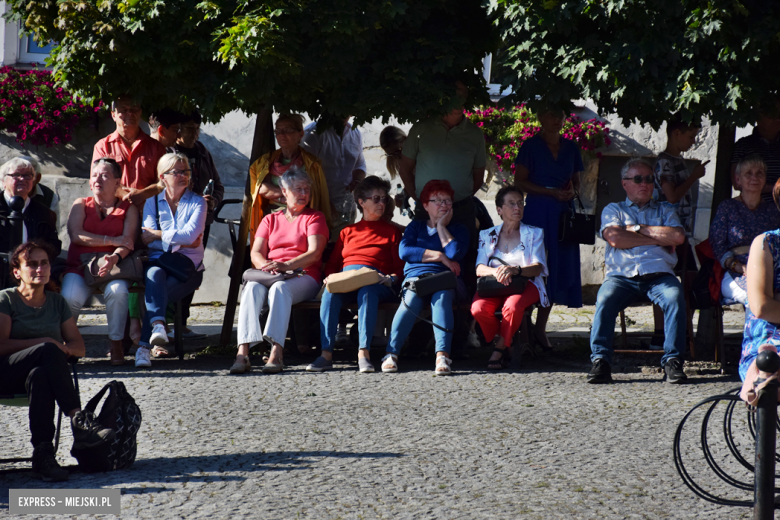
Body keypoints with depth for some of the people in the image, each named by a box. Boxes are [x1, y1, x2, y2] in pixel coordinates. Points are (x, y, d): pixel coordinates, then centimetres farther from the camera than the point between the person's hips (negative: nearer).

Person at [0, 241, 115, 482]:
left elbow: (79, 347, 15)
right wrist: (44, 343, -12)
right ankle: (79, 421, -43)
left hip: (43, 371, 3)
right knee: (48, 350, -35)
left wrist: (63, 349, -8)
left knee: (40, 376, -38)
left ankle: (43, 453, -48)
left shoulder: (57, 302, 21)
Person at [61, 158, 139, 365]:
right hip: (79, 266, 1)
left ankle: (116, 343, -20)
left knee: (117, 291, -36)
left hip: (112, 266, -1)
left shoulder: (128, 208, 12)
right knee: (70, 297, -31)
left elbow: (128, 242, -2)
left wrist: (115, 257, -26)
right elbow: (76, 235, -3)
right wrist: (112, 241, -10)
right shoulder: (81, 205, 16)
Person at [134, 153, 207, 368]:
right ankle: (157, 326, -55)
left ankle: (145, 344, -29)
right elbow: (148, 242, 2)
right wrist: (178, 241, -8)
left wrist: (157, 235, -5)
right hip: (158, 262, 1)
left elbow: (190, 235, -9)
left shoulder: (197, 202, 8)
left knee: (155, 291, -30)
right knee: (154, 274, -36)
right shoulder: (152, 202, 14)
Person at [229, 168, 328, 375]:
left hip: (303, 277, -3)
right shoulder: (270, 219, 24)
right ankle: (243, 353, -47)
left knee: (279, 288, -38)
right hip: (270, 276, 3)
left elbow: (314, 253, -3)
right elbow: (256, 253, 12)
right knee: (252, 288, -32)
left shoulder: (315, 218, 13)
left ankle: (276, 352, -52)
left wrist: (286, 265, -20)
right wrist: (266, 266, -13)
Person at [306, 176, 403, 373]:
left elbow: (399, 266, 11)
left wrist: (391, 279, -11)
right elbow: (332, 263, 23)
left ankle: (364, 353, -48)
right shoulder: (348, 231, 29)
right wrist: (330, 278, 0)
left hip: (376, 281, -2)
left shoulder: (391, 231, 22)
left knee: (367, 291, -40)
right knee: (329, 293, -34)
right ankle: (326, 353, -40)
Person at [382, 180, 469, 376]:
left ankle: (442, 355, -53)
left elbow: (455, 253, -3)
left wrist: (442, 226, 7)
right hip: (415, 275, 1)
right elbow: (404, 251, 2)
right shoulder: (416, 226, 23)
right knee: (411, 299, -35)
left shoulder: (459, 229, 21)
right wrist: (440, 256, -2)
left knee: (442, 296, -37)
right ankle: (392, 353, -44)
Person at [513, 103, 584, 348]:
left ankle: (540, 328, 9)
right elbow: (520, 181, -4)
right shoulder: (531, 146, 1)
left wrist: (573, 191, -3)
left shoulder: (570, 148, 15)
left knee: (560, 270, 3)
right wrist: (552, 192, -13)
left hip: (563, 212, 5)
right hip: (538, 210, -5)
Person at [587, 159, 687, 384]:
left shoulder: (664, 210, 25)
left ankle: (673, 361, -30)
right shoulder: (613, 210, 21)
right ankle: (601, 361, -33)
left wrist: (638, 228, 4)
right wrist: (657, 239, 1)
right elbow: (615, 238, -1)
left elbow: (678, 236, 4)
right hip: (622, 275, -1)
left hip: (659, 274, 1)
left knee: (675, 297, -32)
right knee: (605, 298, -32)